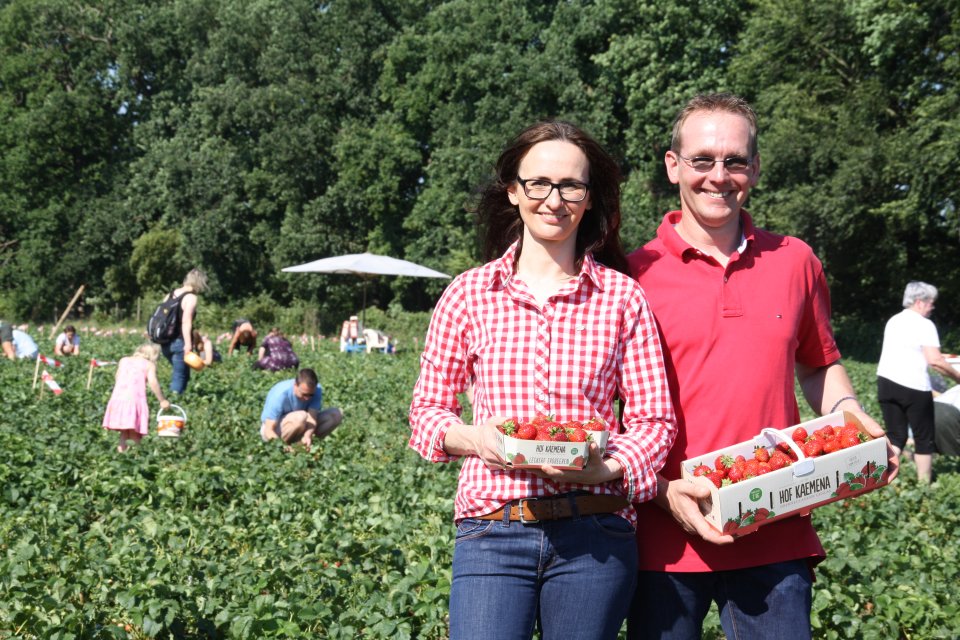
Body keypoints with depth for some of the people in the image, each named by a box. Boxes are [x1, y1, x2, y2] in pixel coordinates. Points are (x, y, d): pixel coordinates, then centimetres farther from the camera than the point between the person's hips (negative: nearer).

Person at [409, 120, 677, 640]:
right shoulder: (468, 295, 5)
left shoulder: (622, 297, 4)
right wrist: (472, 437, -10)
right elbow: (426, 408, 11)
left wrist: (607, 468, -15)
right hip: (492, 535, 0)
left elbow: (654, 420, 4)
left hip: (594, 536, 1)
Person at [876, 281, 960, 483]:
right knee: (924, 438, 7)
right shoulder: (924, 324, -8)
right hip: (913, 386, -7)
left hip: (885, 381, 7)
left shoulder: (893, 321, 16)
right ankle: (924, 483, 11)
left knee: (895, 435, 10)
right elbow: (934, 360, -17)